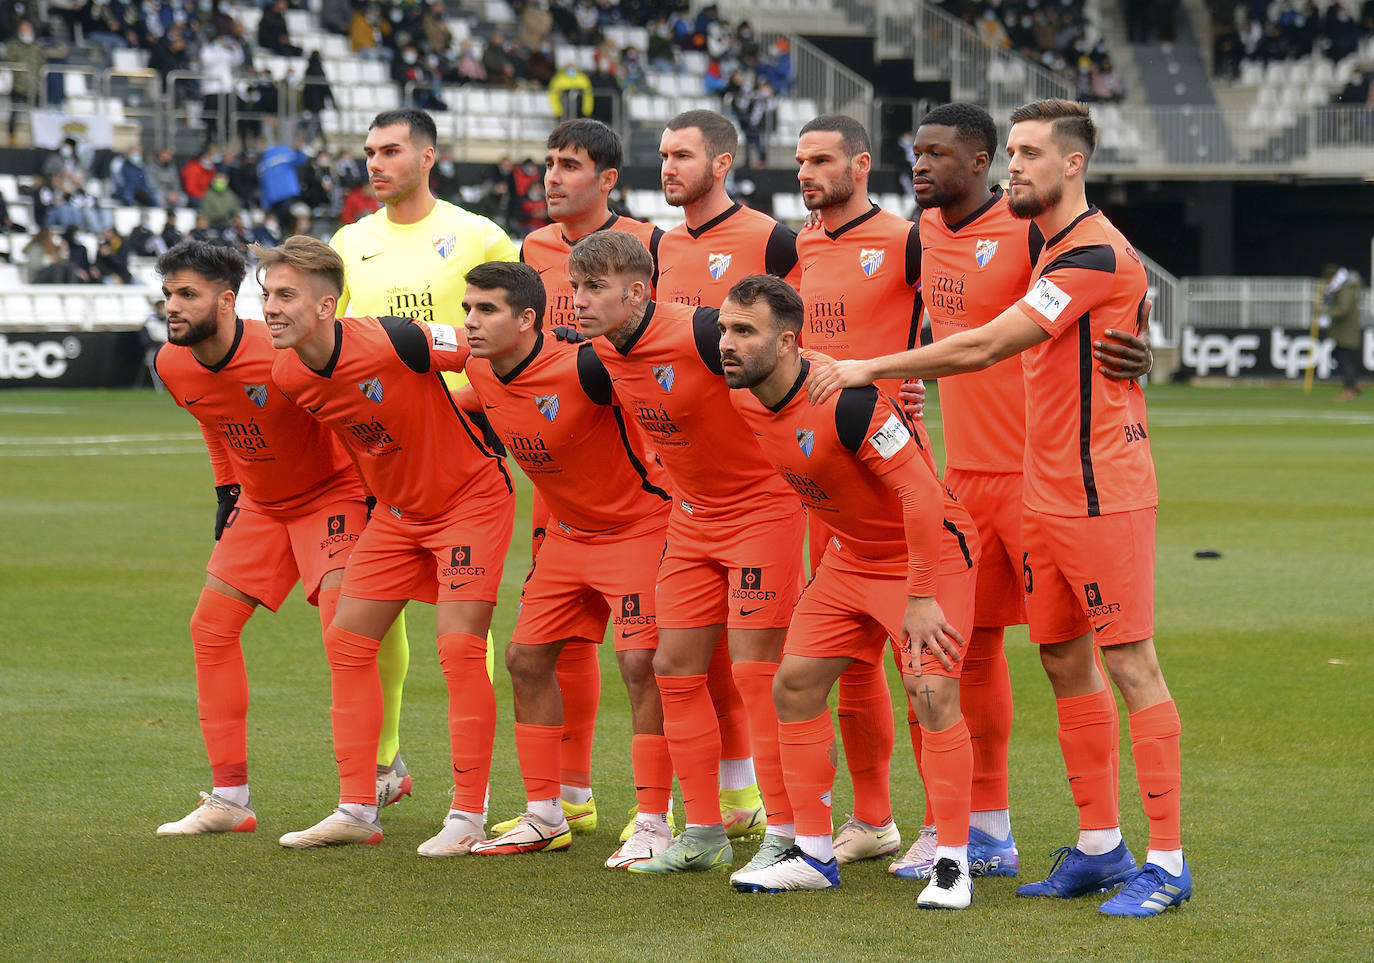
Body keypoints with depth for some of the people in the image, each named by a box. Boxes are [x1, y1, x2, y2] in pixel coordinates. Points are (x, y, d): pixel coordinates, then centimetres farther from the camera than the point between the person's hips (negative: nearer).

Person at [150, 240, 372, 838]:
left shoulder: (282, 356, -32)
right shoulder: (173, 366, -10)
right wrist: (227, 490, 14)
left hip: (332, 492, -7)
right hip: (260, 503, 7)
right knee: (211, 627, 2)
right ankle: (229, 799, 9)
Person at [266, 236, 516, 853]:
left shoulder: (391, 344, -30)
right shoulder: (287, 375, -9)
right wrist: (378, 488, 17)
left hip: (470, 496, -7)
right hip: (396, 511, 7)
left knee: (459, 648, -14)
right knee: (346, 641, 2)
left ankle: (468, 816, -6)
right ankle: (357, 811, 9)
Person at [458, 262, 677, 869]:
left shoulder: (583, 368, -29)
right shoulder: (480, 374, -7)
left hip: (639, 522, -8)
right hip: (567, 532, 8)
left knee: (640, 663, -15)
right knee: (526, 658, 7)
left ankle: (652, 824, -9)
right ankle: (545, 815, 18)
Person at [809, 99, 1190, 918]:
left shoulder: (1095, 254, -16)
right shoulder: (1057, 249, 15)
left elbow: (984, 347, -20)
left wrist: (870, 368, -16)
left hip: (1103, 496, -10)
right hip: (1049, 498, 10)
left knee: (1131, 666, -7)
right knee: (1064, 661, 12)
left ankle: (1167, 863, -5)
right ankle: (1100, 846, 20)